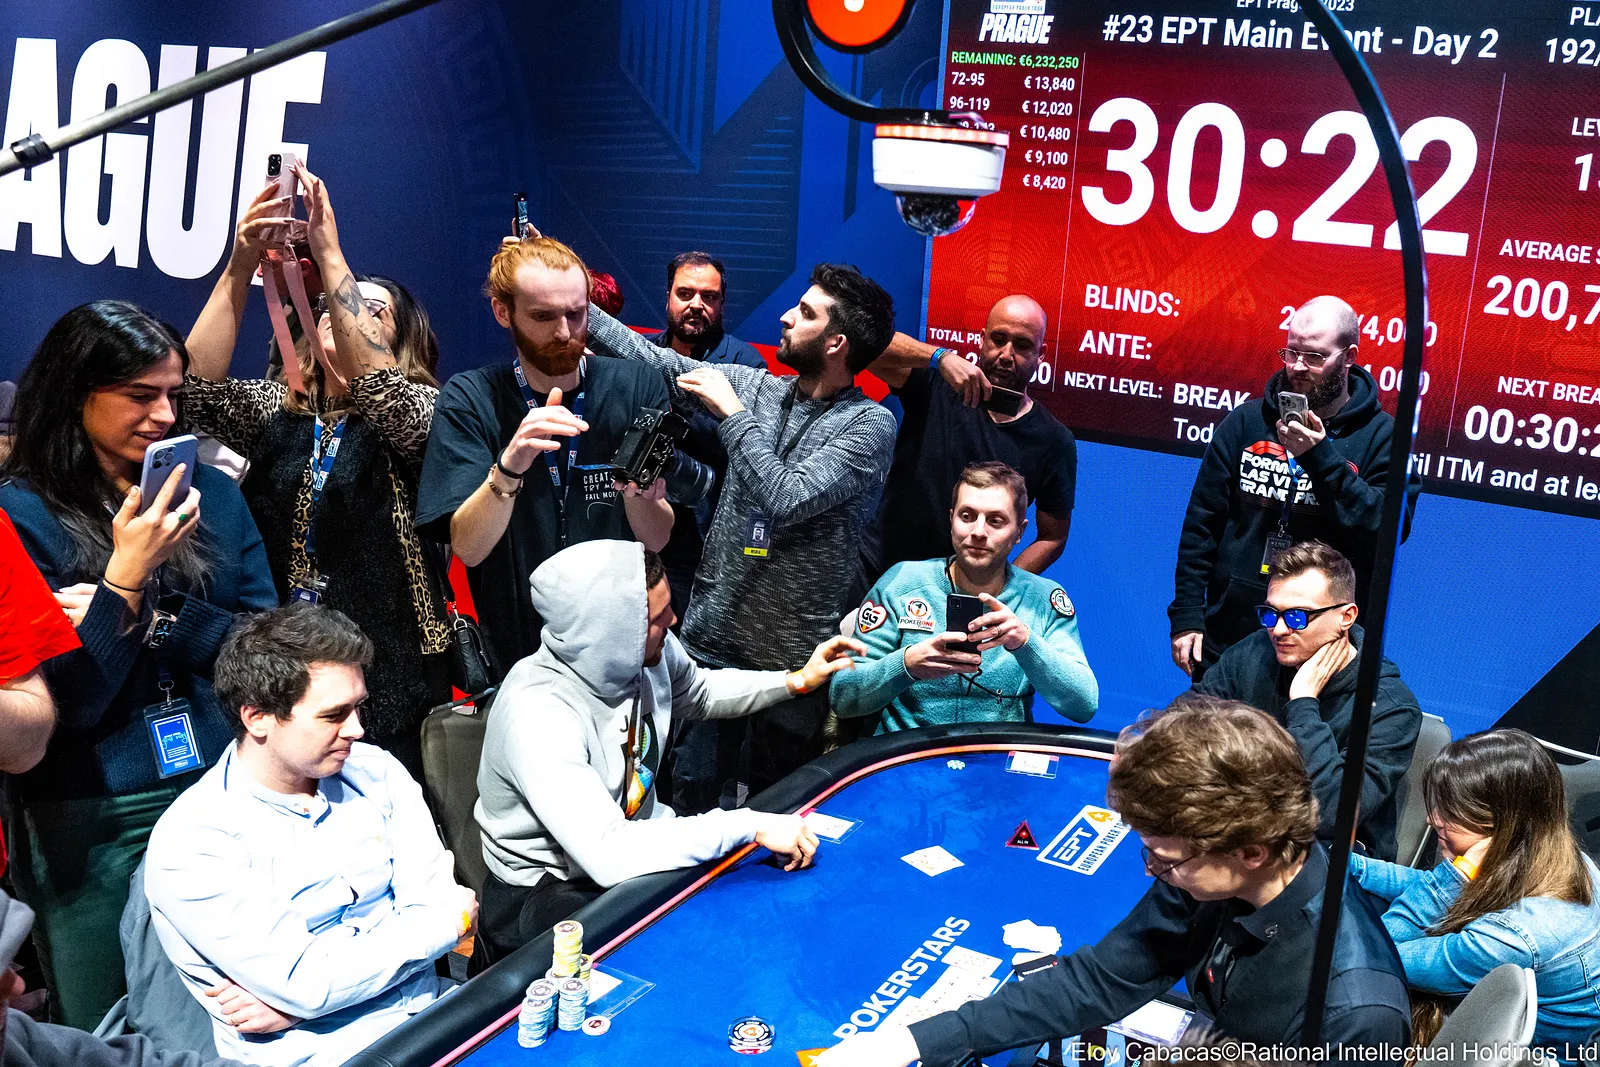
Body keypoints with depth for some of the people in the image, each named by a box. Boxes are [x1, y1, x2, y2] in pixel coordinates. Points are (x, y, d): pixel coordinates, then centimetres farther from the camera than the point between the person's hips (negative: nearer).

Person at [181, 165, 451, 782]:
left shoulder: (417, 411, 1)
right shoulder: (274, 409, 11)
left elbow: (375, 388, -22)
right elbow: (197, 387, -7)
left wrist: (329, 255, -24)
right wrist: (241, 265, -16)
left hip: (385, 665, -3)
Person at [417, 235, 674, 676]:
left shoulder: (638, 388, 0)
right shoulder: (468, 400, -2)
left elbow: (656, 539, 0)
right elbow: (468, 549, -10)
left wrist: (639, 493, -21)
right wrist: (508, 468, -27)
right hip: (518, 653, -1)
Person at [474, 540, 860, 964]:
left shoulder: (649, 649, -11)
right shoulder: (537, 713, -33)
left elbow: (699, 694, 15)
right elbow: (609, 857, -41)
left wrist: (795, 682, 2)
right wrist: (750, 825, -38)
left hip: (637, 841, 7)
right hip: (547, 895, -7)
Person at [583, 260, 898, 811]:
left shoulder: (869, 424, -11)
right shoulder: (755, 387, 5)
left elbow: (786, 500, -23)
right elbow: (656, 362, 4)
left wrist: (731, 412, -17)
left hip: (790, 656, -4)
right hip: (711, 637, 4)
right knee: (692, 797, 11)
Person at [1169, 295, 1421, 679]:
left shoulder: (1383, 435, -2)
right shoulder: (1245, 421, 5)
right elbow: (1202, 523, 4)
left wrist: (1321, 457, -22)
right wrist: (1187, 615, -1)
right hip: (1226, 638, 2)